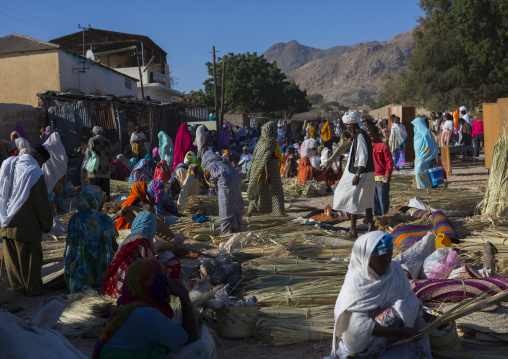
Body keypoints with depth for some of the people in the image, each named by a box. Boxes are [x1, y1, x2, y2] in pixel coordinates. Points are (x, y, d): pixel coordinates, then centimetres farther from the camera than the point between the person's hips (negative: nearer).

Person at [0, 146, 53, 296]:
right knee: (30, 257, 7)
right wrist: (47, 225, -2)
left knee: (12, 256, 17)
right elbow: (42, 203, -14)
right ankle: (33, 288, 18)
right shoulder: (34, 173, -17)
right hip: (26, 226, -7)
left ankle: (18, 285, 30)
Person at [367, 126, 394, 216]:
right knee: (374, 199, 11)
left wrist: (388, 175, -13)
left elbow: (389, 161, -8)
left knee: (383, 198, -1)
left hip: (381, 178, -6)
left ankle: (384, 215, 9)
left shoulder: (383, 146, -8)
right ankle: (376, 216, 19)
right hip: (371, 177, 7)